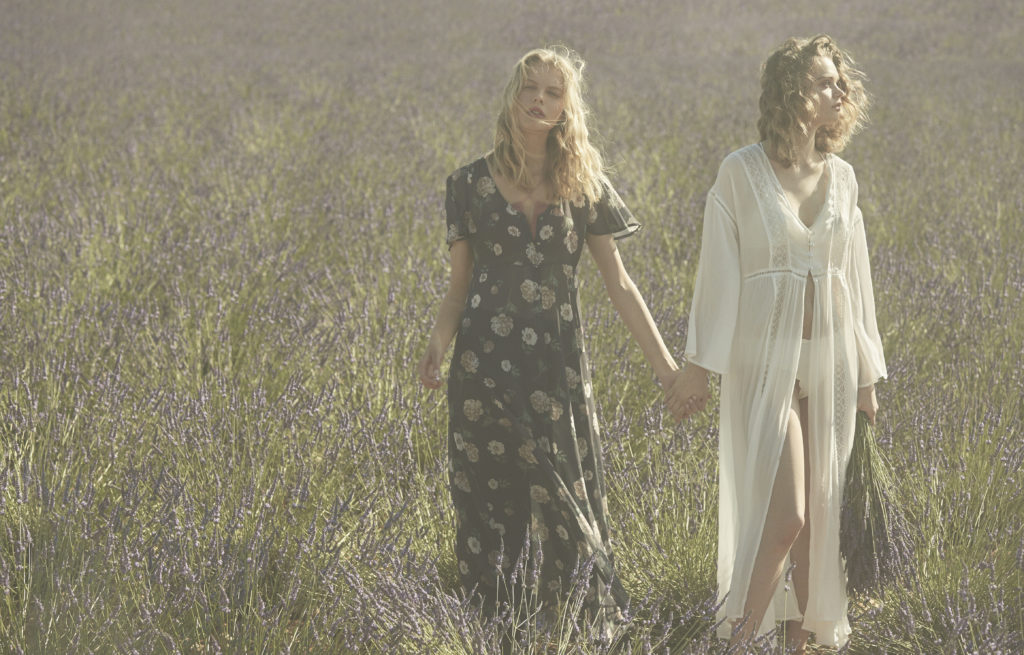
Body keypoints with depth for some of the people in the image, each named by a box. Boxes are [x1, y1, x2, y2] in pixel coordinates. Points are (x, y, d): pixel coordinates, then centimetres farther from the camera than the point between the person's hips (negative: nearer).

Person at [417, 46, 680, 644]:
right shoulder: (473, 184, 2)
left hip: (557, 359, 0)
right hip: (486, 358, 0)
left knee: (567, 499, 2)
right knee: (489, 500, 3)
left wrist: (665, 364, -3)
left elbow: (619, 284, 3)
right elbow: (460, 282, 5)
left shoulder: (585, 186, 3)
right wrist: (437, 344, -12)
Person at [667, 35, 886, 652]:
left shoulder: (842, 177, 6)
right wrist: (699, 364, -8)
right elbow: (719, 271, -6)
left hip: (829, 358, 5)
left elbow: (854, 276, 12)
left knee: (819, 514, 8)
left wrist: (866, 373, 13)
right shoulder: (742, 172, -7)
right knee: (784, 516, -14)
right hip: (766, 361, -5)